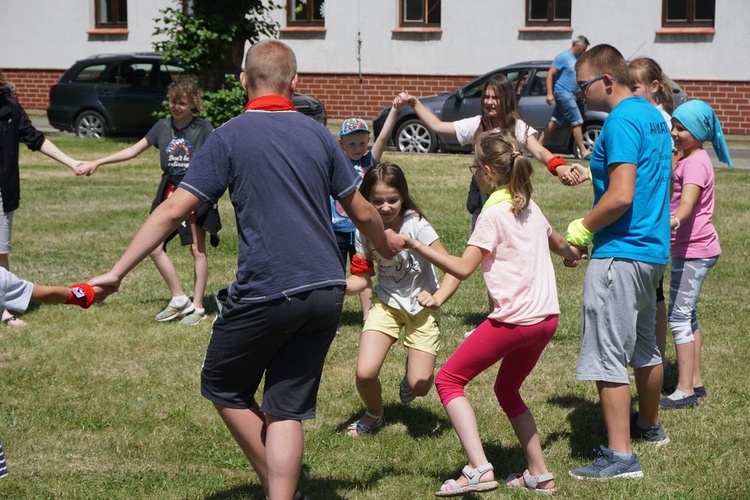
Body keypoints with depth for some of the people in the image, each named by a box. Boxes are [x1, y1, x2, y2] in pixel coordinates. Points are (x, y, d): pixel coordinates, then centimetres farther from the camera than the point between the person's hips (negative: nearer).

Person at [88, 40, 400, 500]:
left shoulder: (229, 138, -4)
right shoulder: (318, 135, 8)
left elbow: (172, 211, -6)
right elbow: (362, 212, 16)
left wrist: (117, 272, -1)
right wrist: (386, 244, 38)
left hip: (265, 294, -4)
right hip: (326, 291, 4)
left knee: (224, 386, 17)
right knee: (288, 408, 10)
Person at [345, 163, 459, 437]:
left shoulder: (416, 226, -24)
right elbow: (362, 278, -5)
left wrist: (437, 299, -42)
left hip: (421, 307, -2)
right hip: (386, 303, 3)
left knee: (419, 387, -10)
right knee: (365, 373, -16)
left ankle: (412, 370, 30)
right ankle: (374, 416, 19)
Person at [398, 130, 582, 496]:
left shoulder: (494, 214, -11)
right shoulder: (530, 207, 13)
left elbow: (463, 269, -17)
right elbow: (557, 243, 34)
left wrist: (417, 246, -18)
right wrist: (572, 254, 57)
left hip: (513, 319, -9)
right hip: (546, 317, 9)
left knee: (448, 380, 0)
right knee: (507, 391, 26)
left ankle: (479, 469, -13)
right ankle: (539, 475, 24)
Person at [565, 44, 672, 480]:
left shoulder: (621, 121, -17)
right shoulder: (654, 116, 13)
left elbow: (621, 197, -24)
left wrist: (583, 228, -12)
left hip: (621, 252, -10)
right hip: (654, 248, 10)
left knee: (608, 356, -8)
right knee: (644, 344, 24)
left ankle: (621, 456, -8)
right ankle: (650, 426, 40)